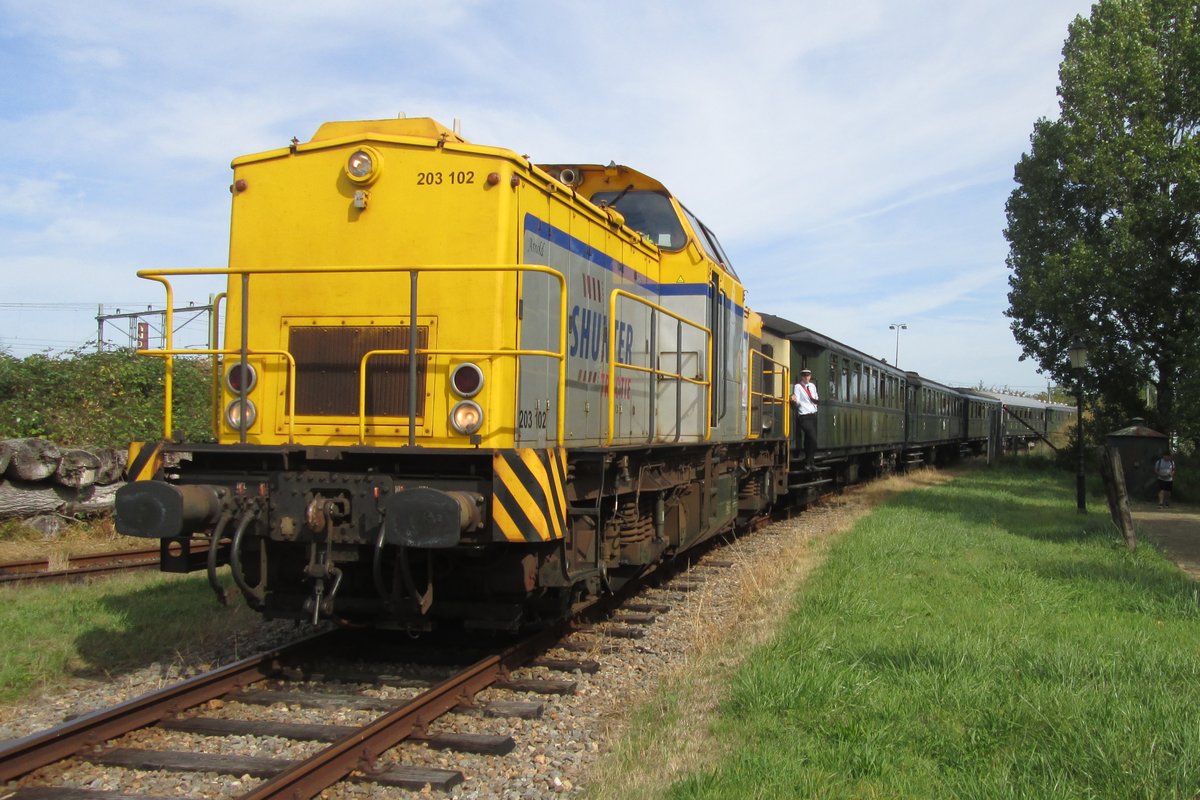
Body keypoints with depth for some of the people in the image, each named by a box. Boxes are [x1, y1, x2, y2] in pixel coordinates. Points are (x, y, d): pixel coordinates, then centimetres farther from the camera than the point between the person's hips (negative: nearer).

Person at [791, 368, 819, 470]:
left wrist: (817, 400, 2)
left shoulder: (812, 386, 14)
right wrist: (794, 400, -35)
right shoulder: (798, 387, -5)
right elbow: (797, 402, -14)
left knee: (808, 440, 11)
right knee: (813, 439, -17)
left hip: (813, 415, 7)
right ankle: (808, 463, -8)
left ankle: (809, 463, 16)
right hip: (804, 416, -7)